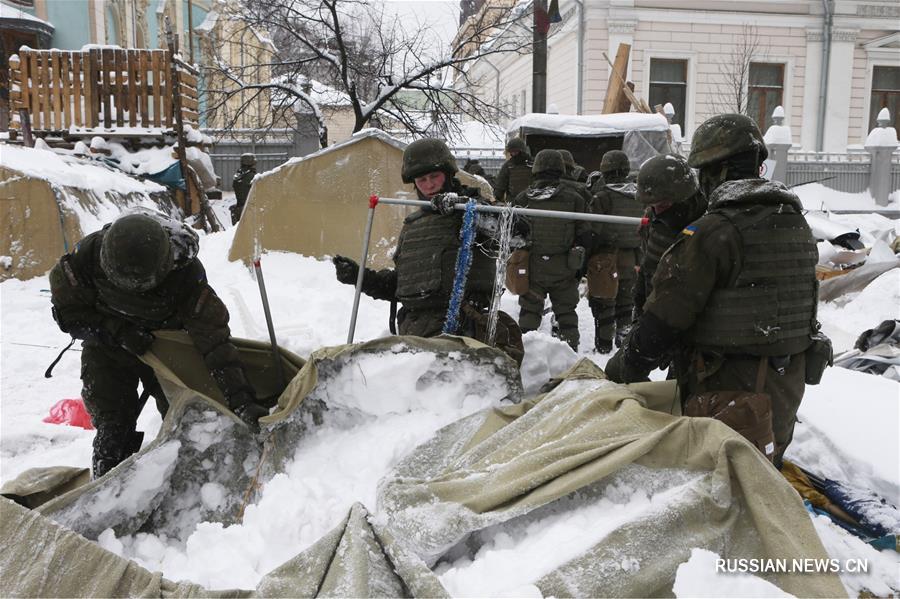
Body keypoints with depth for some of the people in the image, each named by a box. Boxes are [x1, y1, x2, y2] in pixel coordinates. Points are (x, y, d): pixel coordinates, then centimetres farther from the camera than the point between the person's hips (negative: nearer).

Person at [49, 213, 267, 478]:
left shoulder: (185, 273, -34)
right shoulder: (88, 255, -29)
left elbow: (214, 339, -34)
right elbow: (66, 310, -14)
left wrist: (241, 401, -39)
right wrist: (117, 331, -30)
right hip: (108, 351, 0)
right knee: (114, 431, -8)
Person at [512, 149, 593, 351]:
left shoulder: (523, 198, -4)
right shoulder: (574, 198, -5)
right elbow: (586, 235, -3)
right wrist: (582, 263, 8)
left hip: (532, 266, 0)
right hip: (564, 268, 0)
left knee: (529, 311, 11)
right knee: (566, 312, 15)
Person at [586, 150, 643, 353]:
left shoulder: (603, 196, -15)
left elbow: (592, 229, -15)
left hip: (606, 258, -5)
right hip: (631, 258, 6)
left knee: (603, 302, 4)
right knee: (626, 300, 18)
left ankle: (603, 345, 8)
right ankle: (625, 338, 25)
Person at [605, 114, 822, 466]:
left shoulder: (711, 234, -19)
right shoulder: (798, 226, 8)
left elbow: (665, 319, -18)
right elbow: (806, 306, 17)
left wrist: (624, 367, -5)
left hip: (728, 392, -8)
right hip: (788, 384, 8)